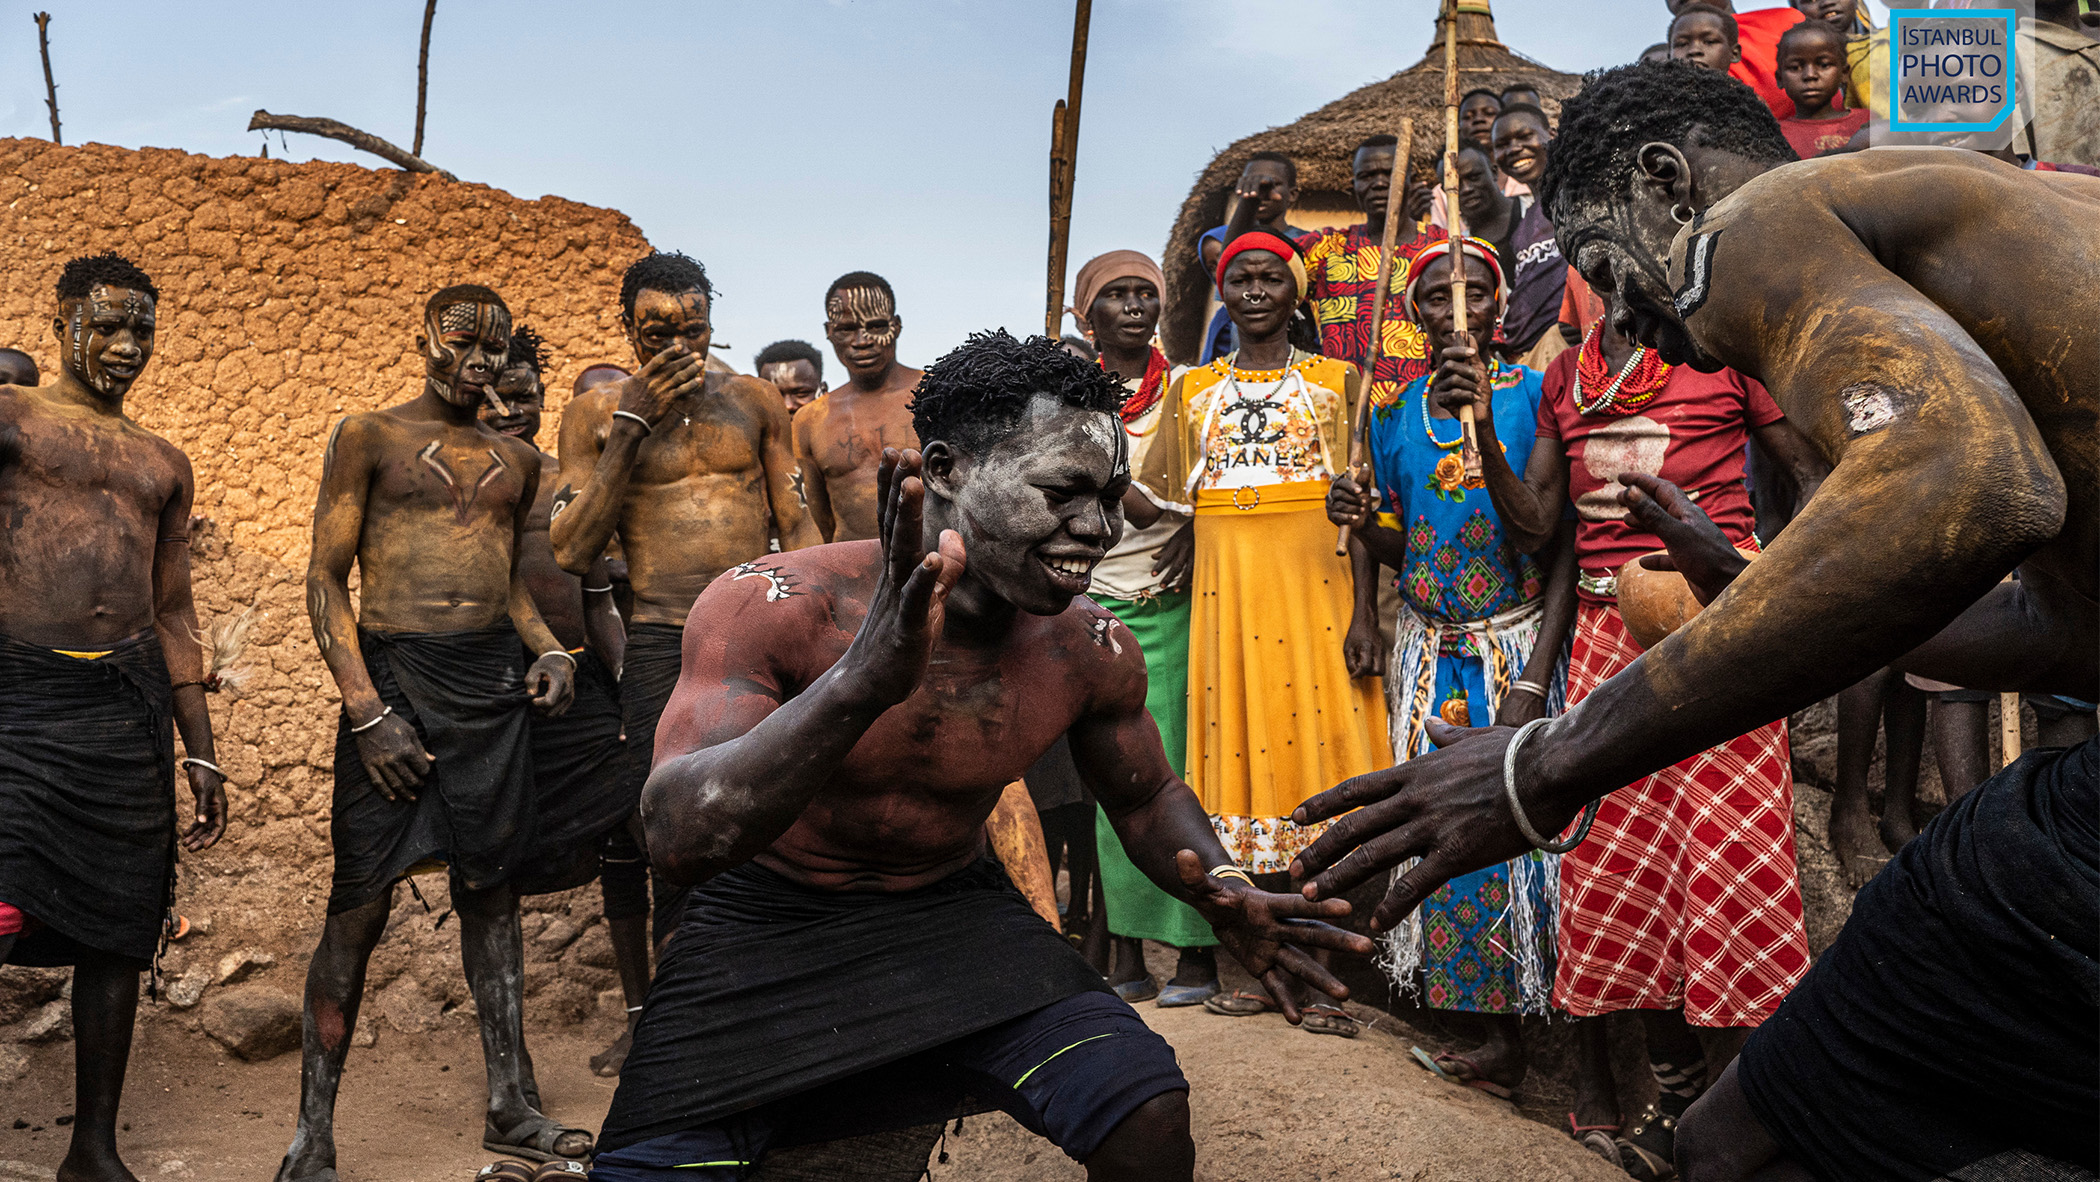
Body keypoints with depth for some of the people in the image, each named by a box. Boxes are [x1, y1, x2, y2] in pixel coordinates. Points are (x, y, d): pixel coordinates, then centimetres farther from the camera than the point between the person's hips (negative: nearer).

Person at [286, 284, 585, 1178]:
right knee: (360, 906, -2)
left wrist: (548, 648, 6)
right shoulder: (368, 436, 3)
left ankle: (511, 1106, 15)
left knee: (490, 891, 8)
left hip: (497, 680, 4)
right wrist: (367, 711, -12)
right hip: (395, 675, -4)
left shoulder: (518, 459, 17)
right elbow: (325, 579, -2)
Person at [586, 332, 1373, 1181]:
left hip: (953, 910, 3)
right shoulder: (774, 608, -25)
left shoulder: (1092, 652, -12)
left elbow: (1146, 797, 8)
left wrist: (1222, 888, -16)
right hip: (769, 921, -2)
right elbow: (681, 839, -37)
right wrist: (865, 679, -52)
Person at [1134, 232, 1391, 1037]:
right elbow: (1167, 501, 14)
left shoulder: (1336, 381, 8)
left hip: (1314, 586, -2)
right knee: (1246, 753, 2)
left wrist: (1363, 612, -10)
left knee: (1320, 744, -5)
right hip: (1228, 590, 3)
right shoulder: (1192, 391, 15)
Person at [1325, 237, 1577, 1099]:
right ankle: (1491, 1026, 15)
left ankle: (1506, 1033, 10)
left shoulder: (1533, 397, -5)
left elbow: (1564, 546, -9)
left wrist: (1532, 679, -17)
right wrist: (1362, 525, -8)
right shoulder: (1396, 415, 8)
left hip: (1518, 641, -4)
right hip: (1430, 646, 4)